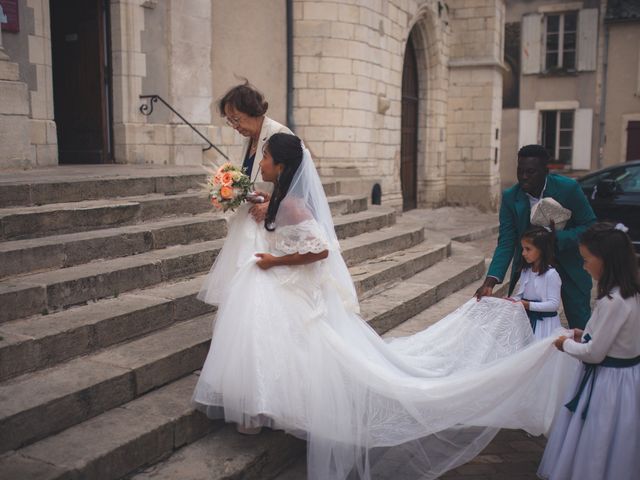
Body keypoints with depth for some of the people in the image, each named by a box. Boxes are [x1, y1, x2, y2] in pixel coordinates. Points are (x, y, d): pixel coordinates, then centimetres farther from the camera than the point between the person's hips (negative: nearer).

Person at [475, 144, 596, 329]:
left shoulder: (569, 188, -19)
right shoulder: (510, 197, -14)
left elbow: (590, 227, -13)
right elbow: (506, 243, -15)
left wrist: (556, 238, -31)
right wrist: (490, 281, -28)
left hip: (569, 266, -1)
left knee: (581, 328, 5)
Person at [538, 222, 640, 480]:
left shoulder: (613, 301, -28)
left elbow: (594, 353, -21)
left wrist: (567, 344, -5)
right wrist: (585, 336, 9)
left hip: (609, 381, -9)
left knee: (595, 453, 7)